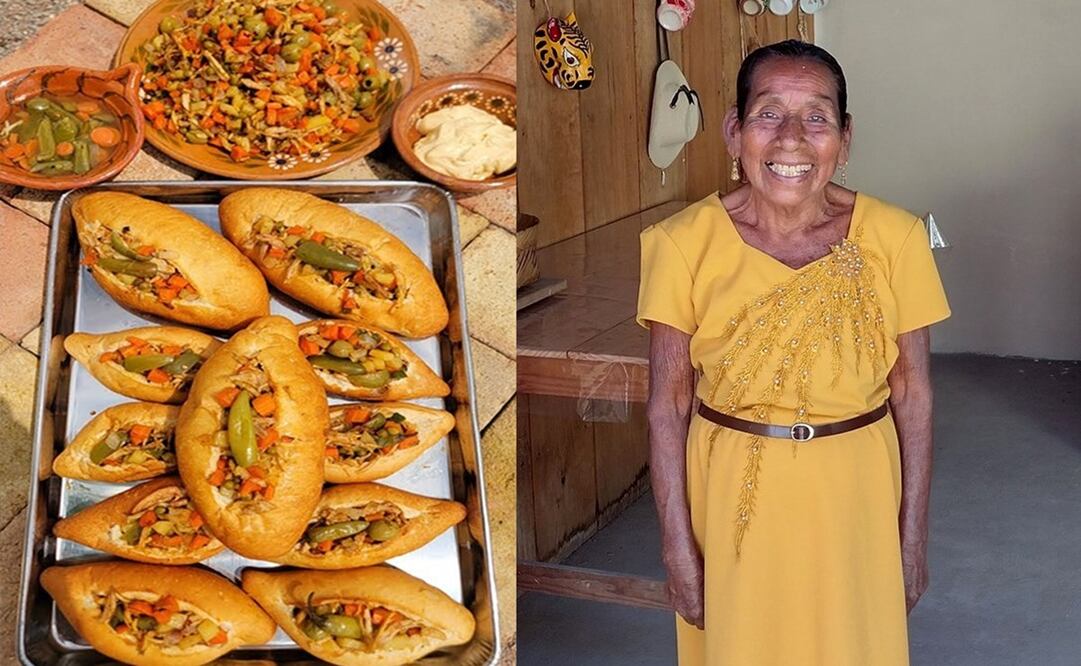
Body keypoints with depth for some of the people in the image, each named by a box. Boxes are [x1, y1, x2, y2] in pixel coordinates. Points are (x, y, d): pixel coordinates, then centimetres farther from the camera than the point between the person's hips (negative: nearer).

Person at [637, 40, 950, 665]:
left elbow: (912, 392, -4)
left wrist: (915, 536, -1)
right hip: (733, 494, 0)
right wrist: (678, 546, -7)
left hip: (854, 492, 1)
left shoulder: (894, 237, -11)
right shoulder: (684, 243, -13)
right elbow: (669, 403, -8)